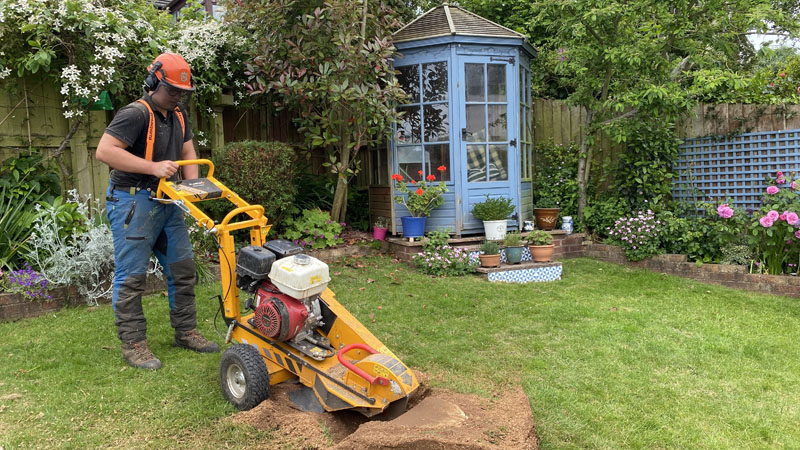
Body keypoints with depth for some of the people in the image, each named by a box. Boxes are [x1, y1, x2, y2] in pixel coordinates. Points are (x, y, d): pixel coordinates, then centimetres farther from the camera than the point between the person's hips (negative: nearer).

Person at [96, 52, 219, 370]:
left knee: (183, 268, 11)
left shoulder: (178, 116, 12)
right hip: (133, 203, -8)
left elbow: (188, 152, 14)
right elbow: (104, 151, -23)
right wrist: (154, 167, -26)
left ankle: (185, 332, 22)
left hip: (167, 202, 9)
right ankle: (133, 344, 8)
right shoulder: (135, 114, -15)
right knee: (131, 276, -2)